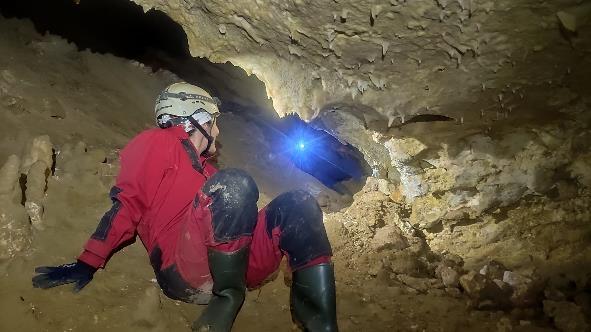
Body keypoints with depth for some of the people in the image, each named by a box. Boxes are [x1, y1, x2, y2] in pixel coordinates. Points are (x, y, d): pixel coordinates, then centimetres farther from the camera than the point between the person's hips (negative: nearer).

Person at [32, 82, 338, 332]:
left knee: (297, 205, -8)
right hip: (184, 272, -7)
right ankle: (225, 306, -19)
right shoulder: (158, 142, 11)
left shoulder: (204, 169, 32)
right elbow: (127, 204, -2)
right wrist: (87, 264, -9)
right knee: (234, 184, -29)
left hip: (234, 265, 7)